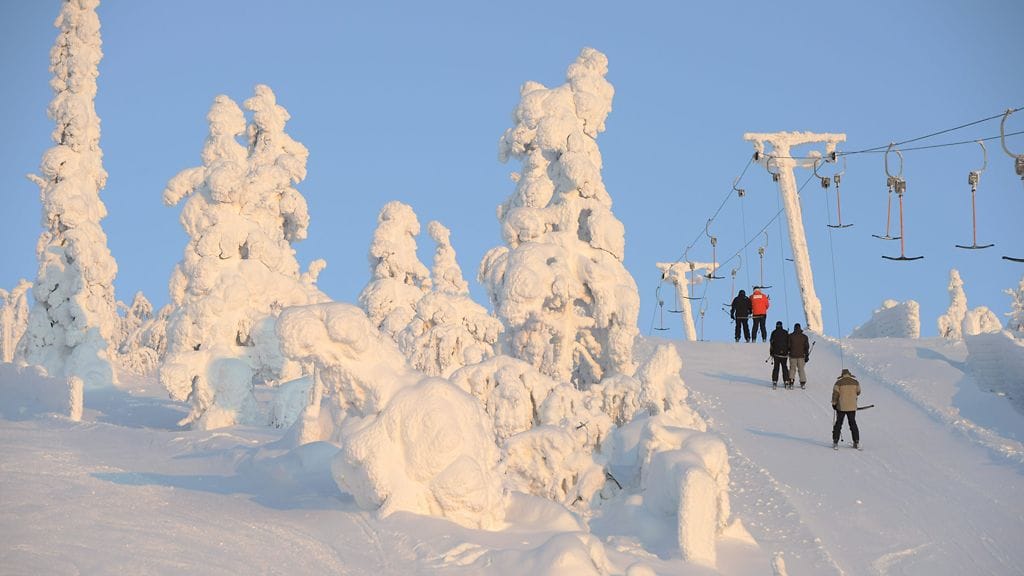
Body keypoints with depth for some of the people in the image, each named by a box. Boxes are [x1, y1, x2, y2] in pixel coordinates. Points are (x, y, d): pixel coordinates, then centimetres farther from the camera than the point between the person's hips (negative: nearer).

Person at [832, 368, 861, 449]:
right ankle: (856, 442, 8)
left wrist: (834, 403, 6)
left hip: (841, 407, -2)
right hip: (852, 407, 2)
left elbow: (835, 394, -7)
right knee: (853, 424, 11)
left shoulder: (839, 382, -8)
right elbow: (858, 392, 12)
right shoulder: (855, 382, 0)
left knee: (838, 423, 8)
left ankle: (835, 442, 6)